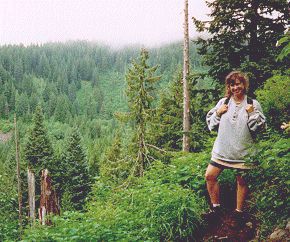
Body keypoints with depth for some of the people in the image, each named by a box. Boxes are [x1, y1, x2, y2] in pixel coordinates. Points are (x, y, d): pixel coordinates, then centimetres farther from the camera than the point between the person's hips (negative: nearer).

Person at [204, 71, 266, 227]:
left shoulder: (253, 104, -1)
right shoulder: (223, 102, 5)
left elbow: (259, 127, -1)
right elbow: (211, 124, 9)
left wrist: (252, 114, -14)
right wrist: (218, 113, -8)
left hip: (243, 151, -2)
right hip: (222, 149, 3)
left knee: (242, 181, 6)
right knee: (210, 176, 0)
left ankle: (239, 212, 23)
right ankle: (216, 207, 17)